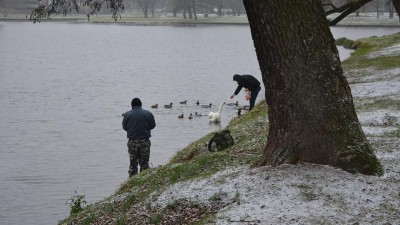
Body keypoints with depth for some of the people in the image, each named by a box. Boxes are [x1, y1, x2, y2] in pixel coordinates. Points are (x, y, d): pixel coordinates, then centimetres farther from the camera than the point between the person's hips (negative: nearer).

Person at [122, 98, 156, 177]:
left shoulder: (127, 115, -2)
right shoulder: (148, 113, -2)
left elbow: (124, 127, 4)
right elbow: (152, 126, 4)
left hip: (132, 141, 0)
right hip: (145, 141, 0)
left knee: (133, 163, 7)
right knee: (144, 163, 8)